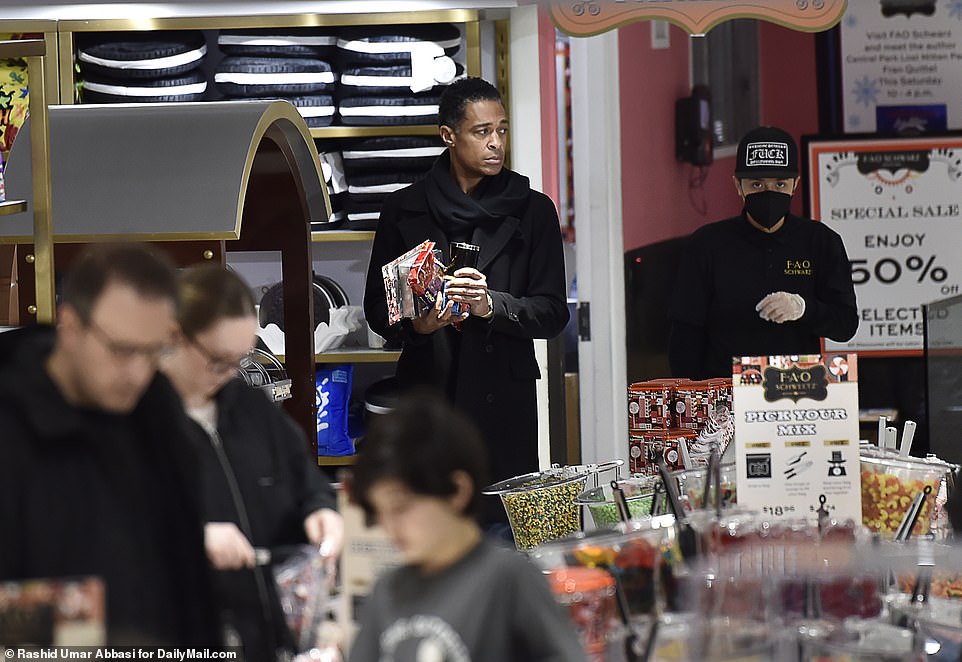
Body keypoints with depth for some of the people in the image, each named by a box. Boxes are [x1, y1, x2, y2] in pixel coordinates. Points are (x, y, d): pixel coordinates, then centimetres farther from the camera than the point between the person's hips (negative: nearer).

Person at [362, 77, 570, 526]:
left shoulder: (532, 211, 10)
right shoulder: (404, 210, 10)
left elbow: (552, 312, 5)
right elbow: (377, 307, 13)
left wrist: (492, 306, -13)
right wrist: (415, 323, -9)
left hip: (504, 402, 0)